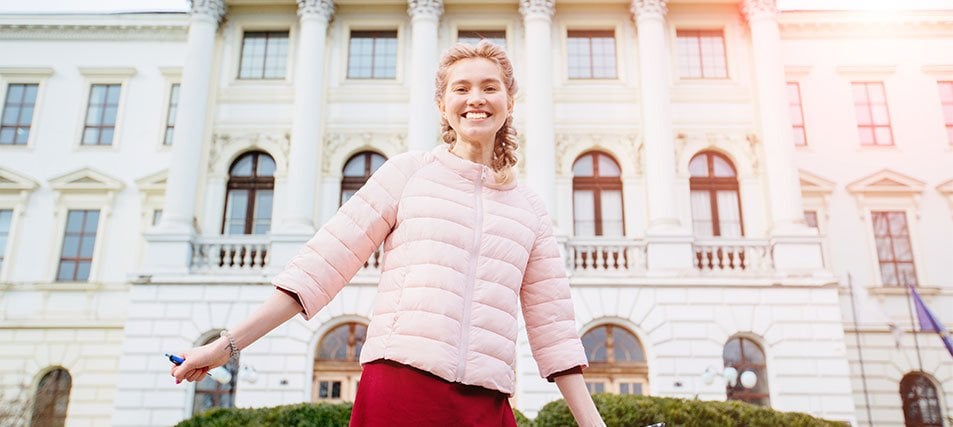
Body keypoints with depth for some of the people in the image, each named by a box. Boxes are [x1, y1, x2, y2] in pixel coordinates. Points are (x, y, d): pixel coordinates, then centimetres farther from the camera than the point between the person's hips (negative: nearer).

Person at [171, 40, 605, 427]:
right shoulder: (407, 171, 5)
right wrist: (227, 344, -1)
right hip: (399, 388, -2)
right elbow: (323, 261, 2)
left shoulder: (529, 208, 13)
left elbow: (552, 327, 13)